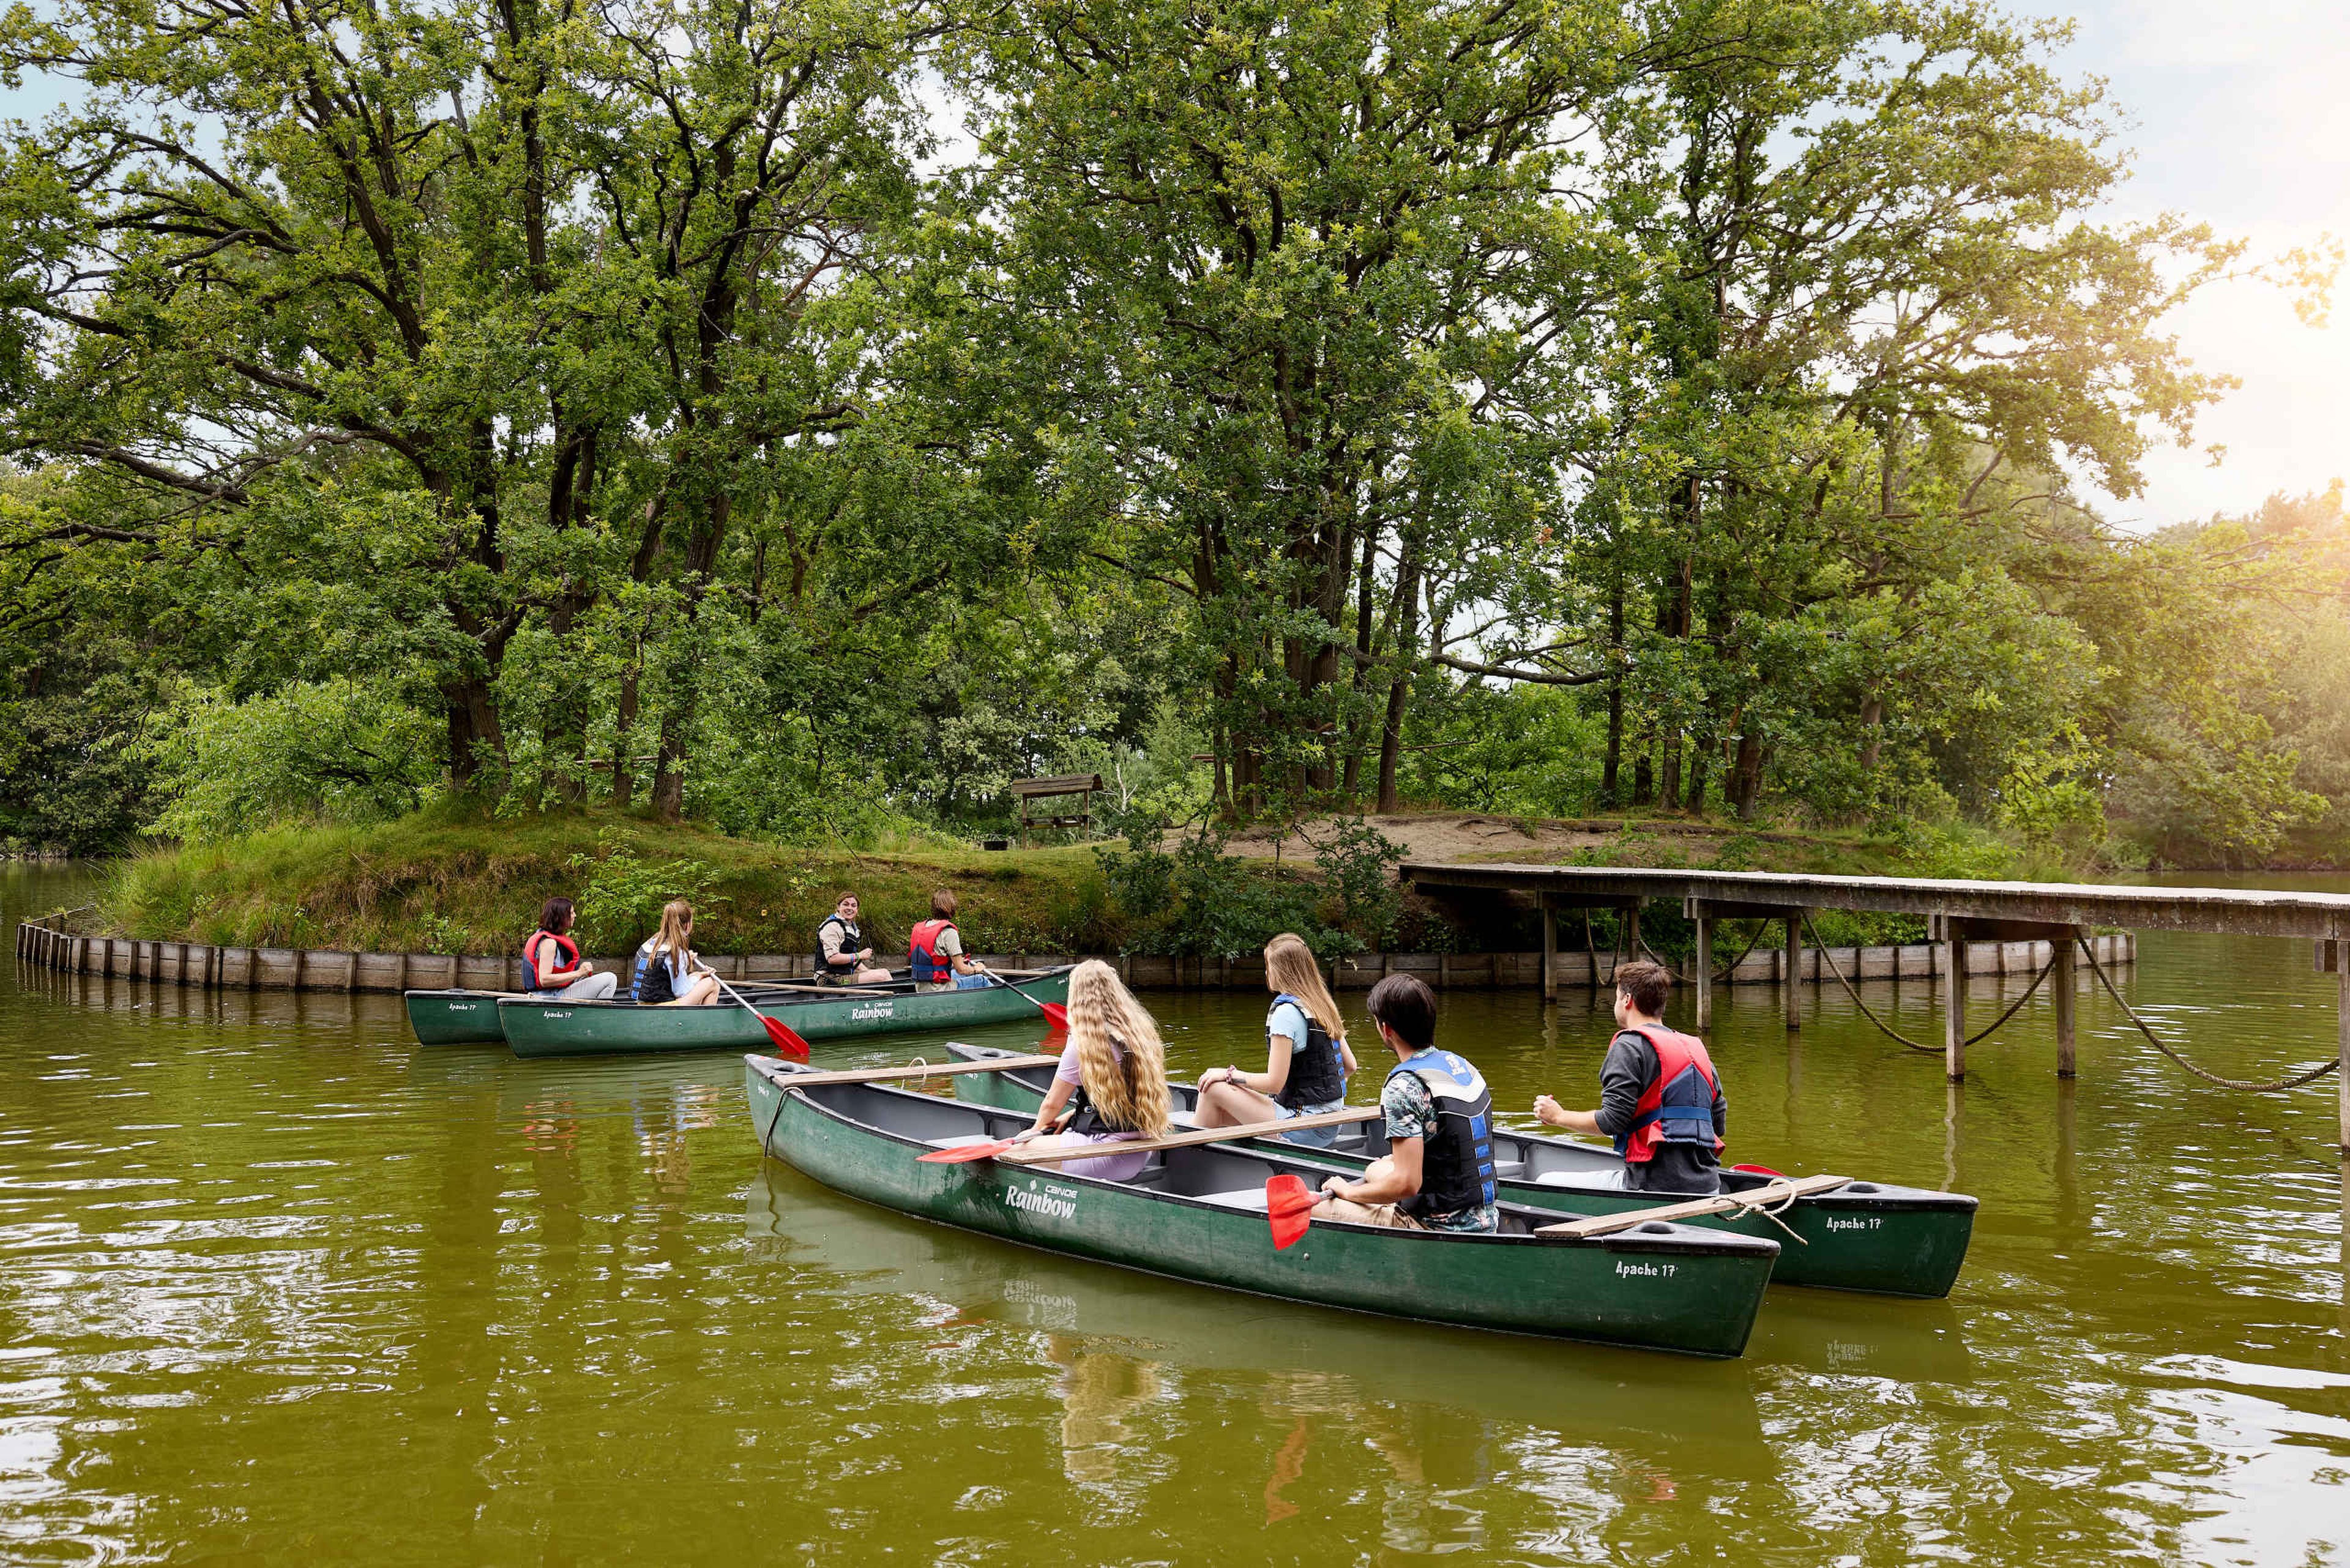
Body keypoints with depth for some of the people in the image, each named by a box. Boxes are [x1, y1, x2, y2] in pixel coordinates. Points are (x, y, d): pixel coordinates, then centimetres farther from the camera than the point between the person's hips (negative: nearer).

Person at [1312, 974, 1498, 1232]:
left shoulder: (1404, 1085, -20)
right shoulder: (1460, 1064, 6)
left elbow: (1406, 1184, -24)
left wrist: (1348, 1191, -7)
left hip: (1440, 1231, -9)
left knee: (1314, 1207, -1)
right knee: (1375, 1170, 31)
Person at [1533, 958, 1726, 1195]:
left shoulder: (1630, 1045, -4)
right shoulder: (1697, 1047, 18)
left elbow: (1611, 1121, -11)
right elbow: (1720, 1124, 18)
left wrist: (1558, 1116, 4)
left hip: (1656, 1187, -8)